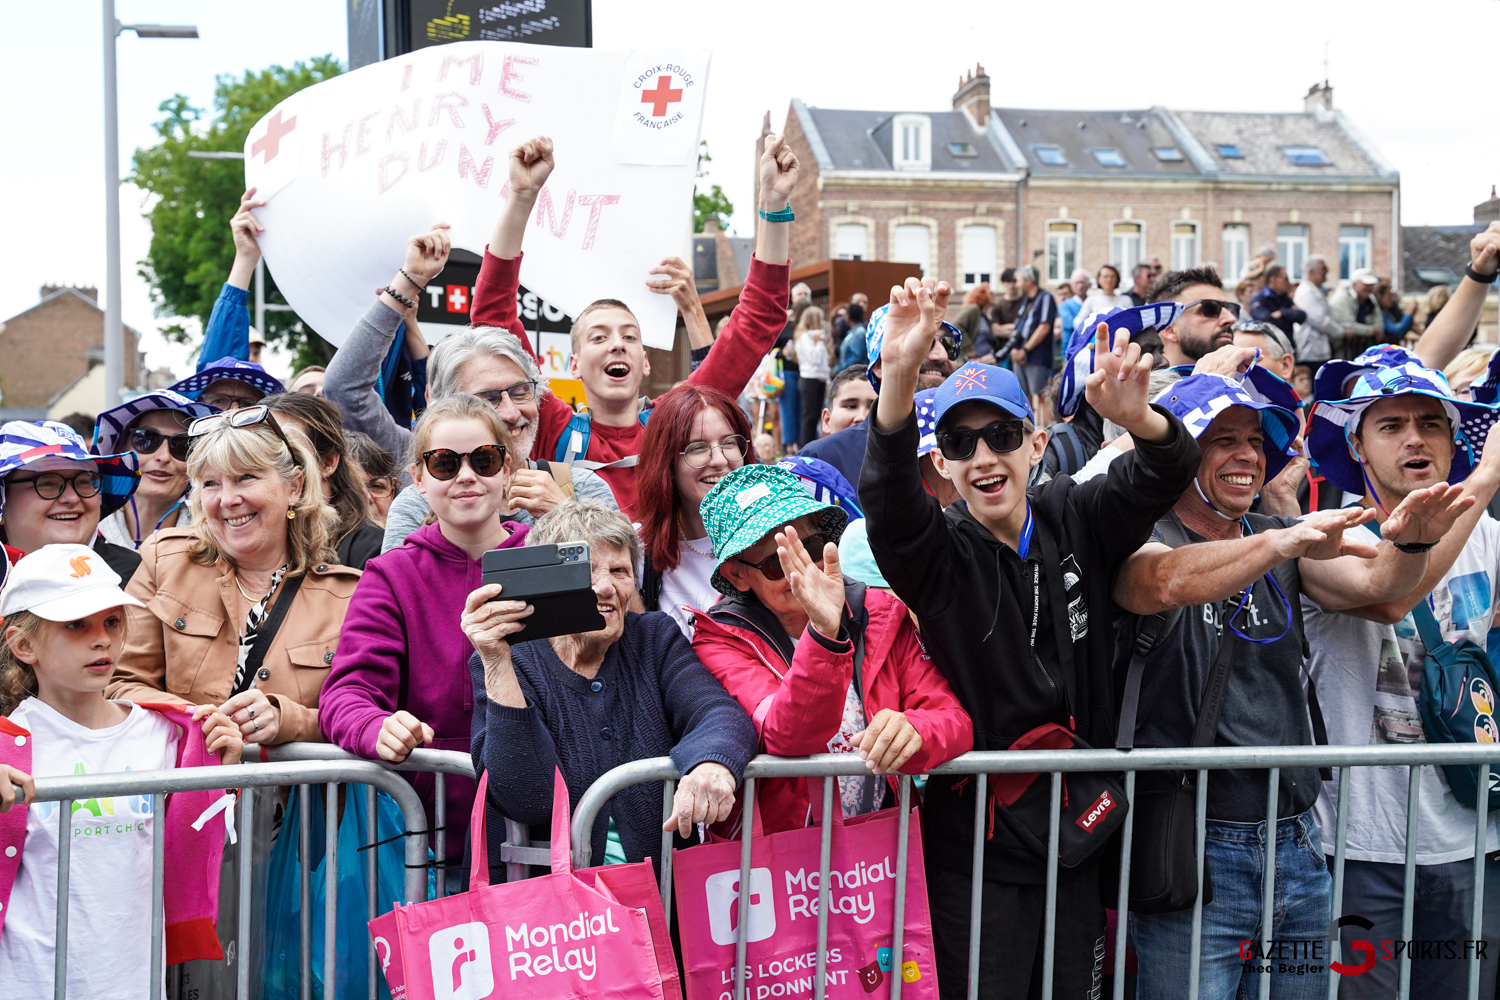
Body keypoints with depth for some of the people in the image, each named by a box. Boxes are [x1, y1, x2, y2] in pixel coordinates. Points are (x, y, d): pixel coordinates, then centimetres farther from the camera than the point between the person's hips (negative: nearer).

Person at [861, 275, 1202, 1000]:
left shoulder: (1075, 523, 3)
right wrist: (900, 376, -44)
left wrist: (1137, 417, -35)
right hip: (976, 847, -3)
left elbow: (1166, 473, -10)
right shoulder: (938, 553, -7)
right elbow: (887, 498, -27)